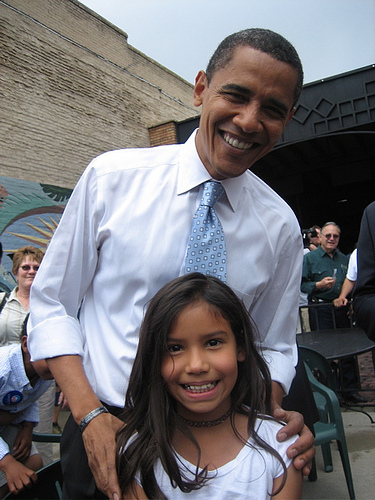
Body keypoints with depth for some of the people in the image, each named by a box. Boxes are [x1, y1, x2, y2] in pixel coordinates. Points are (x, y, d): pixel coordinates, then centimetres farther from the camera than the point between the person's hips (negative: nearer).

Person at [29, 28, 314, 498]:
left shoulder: (280, 226, -6)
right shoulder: (111, 177, -12)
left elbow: (274, 346, 4)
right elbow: (51, 303, -6)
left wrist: (270, 414, -15)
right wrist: (89, 415, -15)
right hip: (101, 431, -1)